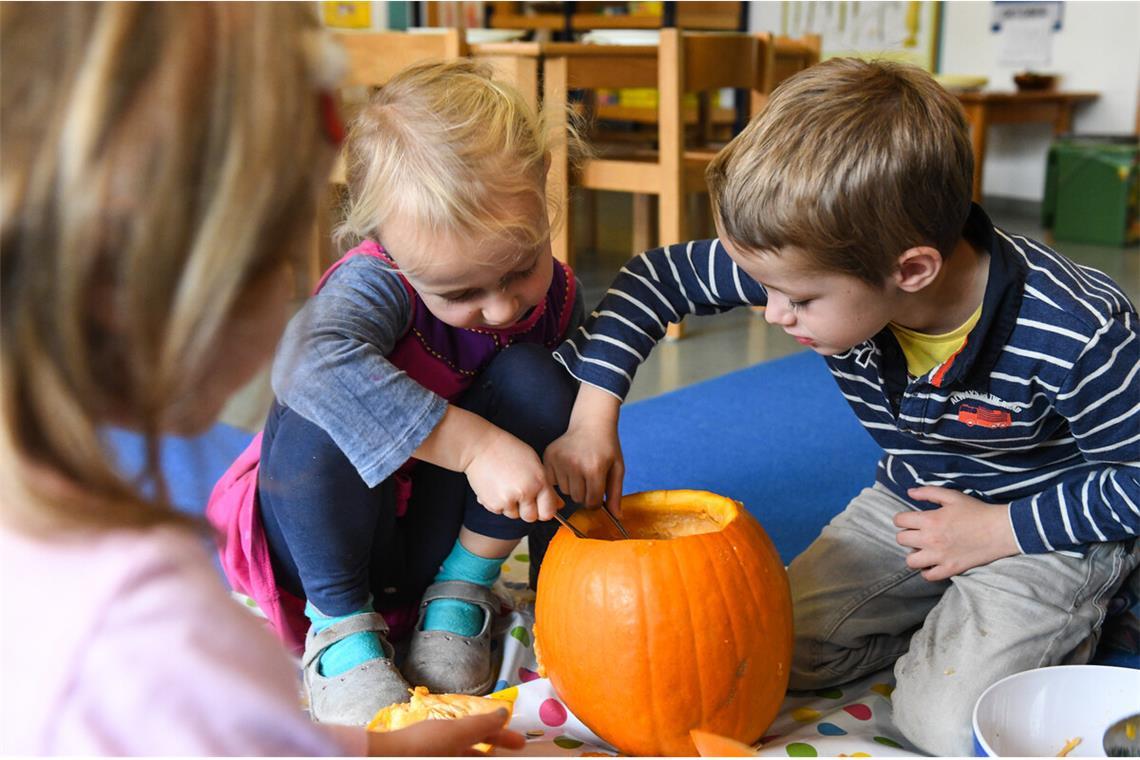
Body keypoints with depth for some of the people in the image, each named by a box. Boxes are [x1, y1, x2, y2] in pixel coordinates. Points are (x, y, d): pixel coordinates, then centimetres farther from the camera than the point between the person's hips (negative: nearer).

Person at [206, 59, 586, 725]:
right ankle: (338, 619, -12)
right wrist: (474, 444, -55)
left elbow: (570, 422, 2)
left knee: (533, 380, -21)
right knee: (322, 418, -35)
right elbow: (312, 359, -53)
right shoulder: (375, 282, -29)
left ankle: (462, 588, -4)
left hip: (449, 527, 3)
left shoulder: (556, 295, -12)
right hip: (327, 531, -3)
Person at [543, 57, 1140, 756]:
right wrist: (594, 414, -18)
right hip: (912, 499, 5)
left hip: (1056, 523, -5)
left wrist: (1000, 529, -21)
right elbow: (662, 275, -13)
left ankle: (1076, 621, 8)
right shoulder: (827, 264, -24)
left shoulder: (1079, 336, -35)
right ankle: (948, 615, 14)